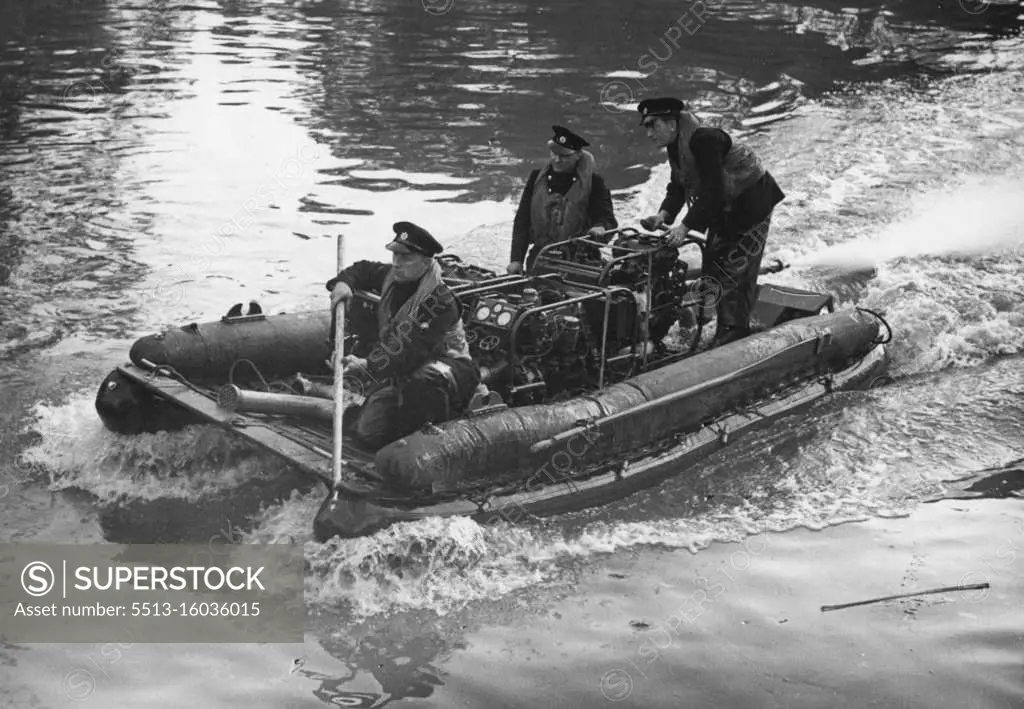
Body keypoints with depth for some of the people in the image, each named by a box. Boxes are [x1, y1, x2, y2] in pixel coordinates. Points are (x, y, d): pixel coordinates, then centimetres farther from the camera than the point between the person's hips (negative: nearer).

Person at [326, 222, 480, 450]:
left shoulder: (440, 301, -24)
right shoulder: (392, 276, 2)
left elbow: (408, 348, -31)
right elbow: (363, 270, 24)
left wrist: (369, 366, -33)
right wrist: (343, 282, 2)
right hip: (397, 371, 7)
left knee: (431, 379, -45)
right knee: (368, 432, -12)